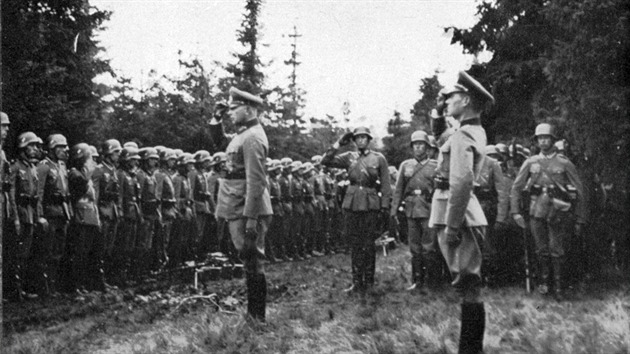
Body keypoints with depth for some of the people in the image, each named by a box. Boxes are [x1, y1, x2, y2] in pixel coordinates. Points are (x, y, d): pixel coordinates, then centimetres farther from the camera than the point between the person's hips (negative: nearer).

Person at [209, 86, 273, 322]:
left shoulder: (252, 138, -16)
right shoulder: (242, 134, 14)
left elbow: (256, 181, -21)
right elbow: (219, 141, 31)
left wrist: (251, 218, -24)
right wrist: (216, 119, 14)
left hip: (247, 212, -10)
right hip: (239, 211, 10)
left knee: (253, 262, -4)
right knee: (250, 262, 15)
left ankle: (258, 317, 3)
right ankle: (253, 313, 23)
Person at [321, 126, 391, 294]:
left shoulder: (379, 158, 3)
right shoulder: (349, 157, 9)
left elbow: (386, 185, 2)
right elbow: (326, 161, 2)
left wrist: (385, 206, -4)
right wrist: (338, 144, -1)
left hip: (371, 204, -3)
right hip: (352, 203, 3)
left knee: (368, 244, 0)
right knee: (355, 245, 5)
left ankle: (368, 282, 9)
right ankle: (357, 282, 10)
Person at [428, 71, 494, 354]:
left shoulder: (462, 137, -15)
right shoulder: (475, 131, 14)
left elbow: (461, 182, -25)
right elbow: (441, 137, 34)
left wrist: (452, 225, -26)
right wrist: (439, 113, 18)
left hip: (457, 215, -10)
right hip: (465, 216, 10)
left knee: (467, 285, -7)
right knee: (468, 285, 14)